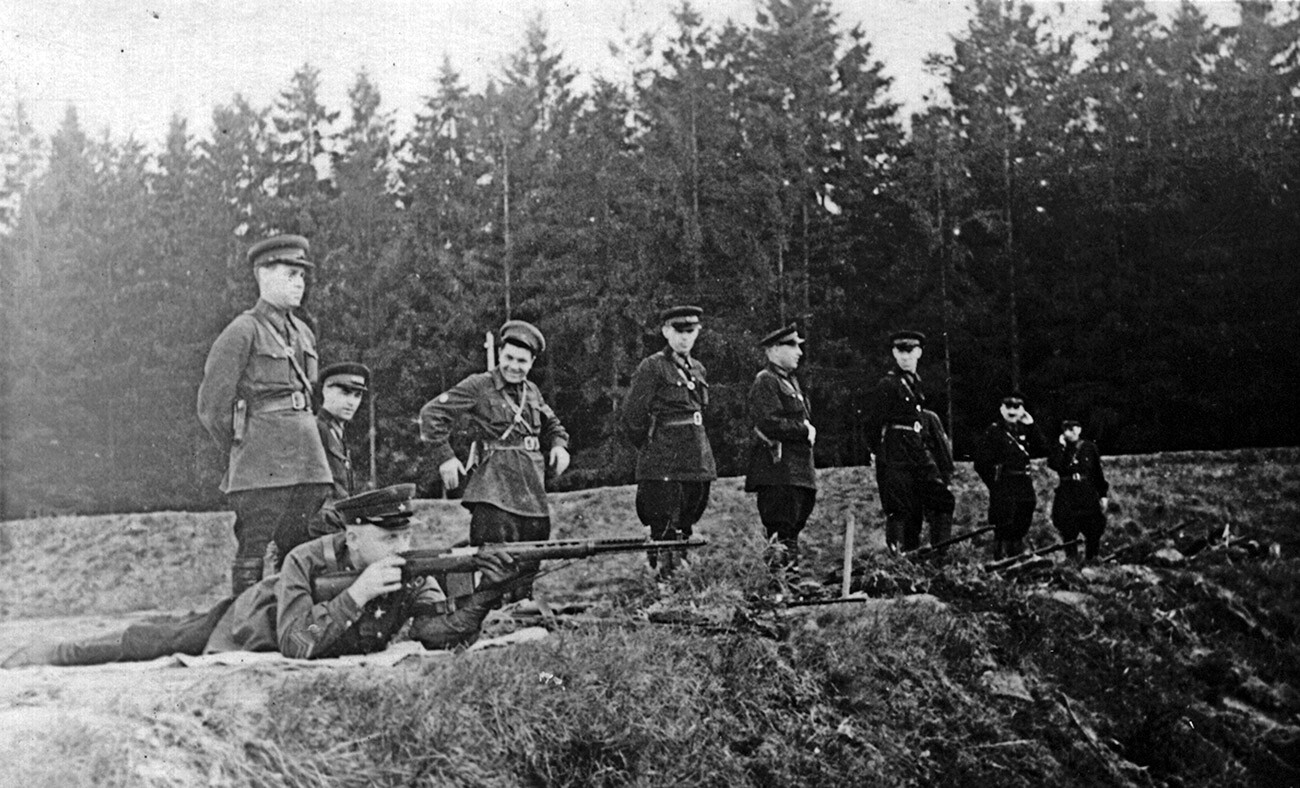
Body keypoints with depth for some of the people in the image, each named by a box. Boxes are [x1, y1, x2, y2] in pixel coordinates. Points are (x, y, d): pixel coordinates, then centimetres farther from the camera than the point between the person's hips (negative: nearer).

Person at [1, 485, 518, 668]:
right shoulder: (307, 563, -38)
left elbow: (443, 634, -30)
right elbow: (298, 646, -45)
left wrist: (485, 595, -47)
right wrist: (356, 594, -52)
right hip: (247, 629, -4)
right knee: (154, 643, 9)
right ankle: (45, 656, 33)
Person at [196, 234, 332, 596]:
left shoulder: (304, 333, 16)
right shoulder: (243, 332, -6)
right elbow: (211, 407, -6)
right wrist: (242, 453, 2)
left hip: (309, 463, 7)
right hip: (261, 471, -7)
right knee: (251, 558, -4)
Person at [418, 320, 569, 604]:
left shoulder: (532, 392, 16)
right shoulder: (479, 386, -3)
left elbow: (552, 425, 31)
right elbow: (431, 413, -6)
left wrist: (558, 444, 9)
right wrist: (445, 457, -12)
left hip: (533, 492, 7)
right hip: (493, 492, -7)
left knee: (529, 561, 12)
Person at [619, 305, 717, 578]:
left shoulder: (697, 369, 16)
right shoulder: (652, 367, -6)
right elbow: (630, 420, -6)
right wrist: (651, 449, 5)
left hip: (698, 463, 7)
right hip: (664, 465, -7)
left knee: (685, 529, 10)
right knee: (665, 533, -9)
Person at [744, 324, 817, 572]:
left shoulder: (791, 381, 21)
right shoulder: (765, 382, -10)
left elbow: (804, 418, 26)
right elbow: (769, 424, -21)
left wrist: (808, 429, 4)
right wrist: (804, 430, -14)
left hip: (799, 471, 10)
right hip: (777, 470, -10)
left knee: (794, 528, 12)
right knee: (782, 532, -11)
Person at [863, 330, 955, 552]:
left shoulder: (915, 381, 16)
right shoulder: (887, 385, -9)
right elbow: (873, 423, -11)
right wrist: (879, 453, -9)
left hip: (918, 454, 8)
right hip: (895, 458, -8)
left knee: (944, 500, 2)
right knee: (900, 510, -6)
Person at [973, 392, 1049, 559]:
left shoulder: (1025, 430, 13)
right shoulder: (993, 431, -5)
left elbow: (1042, 450, 2)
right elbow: (982, 464, -8)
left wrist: (1032, 426, -2)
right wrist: (996, 485, -9)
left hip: (1025, 488, 6)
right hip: (1004, 490, -6)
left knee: (1019, 532, 11)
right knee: (1003, 532, -7)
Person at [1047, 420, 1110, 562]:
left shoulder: (1089, 448, 5)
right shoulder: (1060, 449, 5)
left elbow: (1098, 473, 9)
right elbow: (1053, 465, -15)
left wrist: (1103, 495, 5)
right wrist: (1061, 445, -13)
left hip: (1088, 496, 0)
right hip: (1067, 496, 0)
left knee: (1094, 532, -1)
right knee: (1069, 533, -1)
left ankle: (1090, 560, 12)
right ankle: (1072, 561, 8)